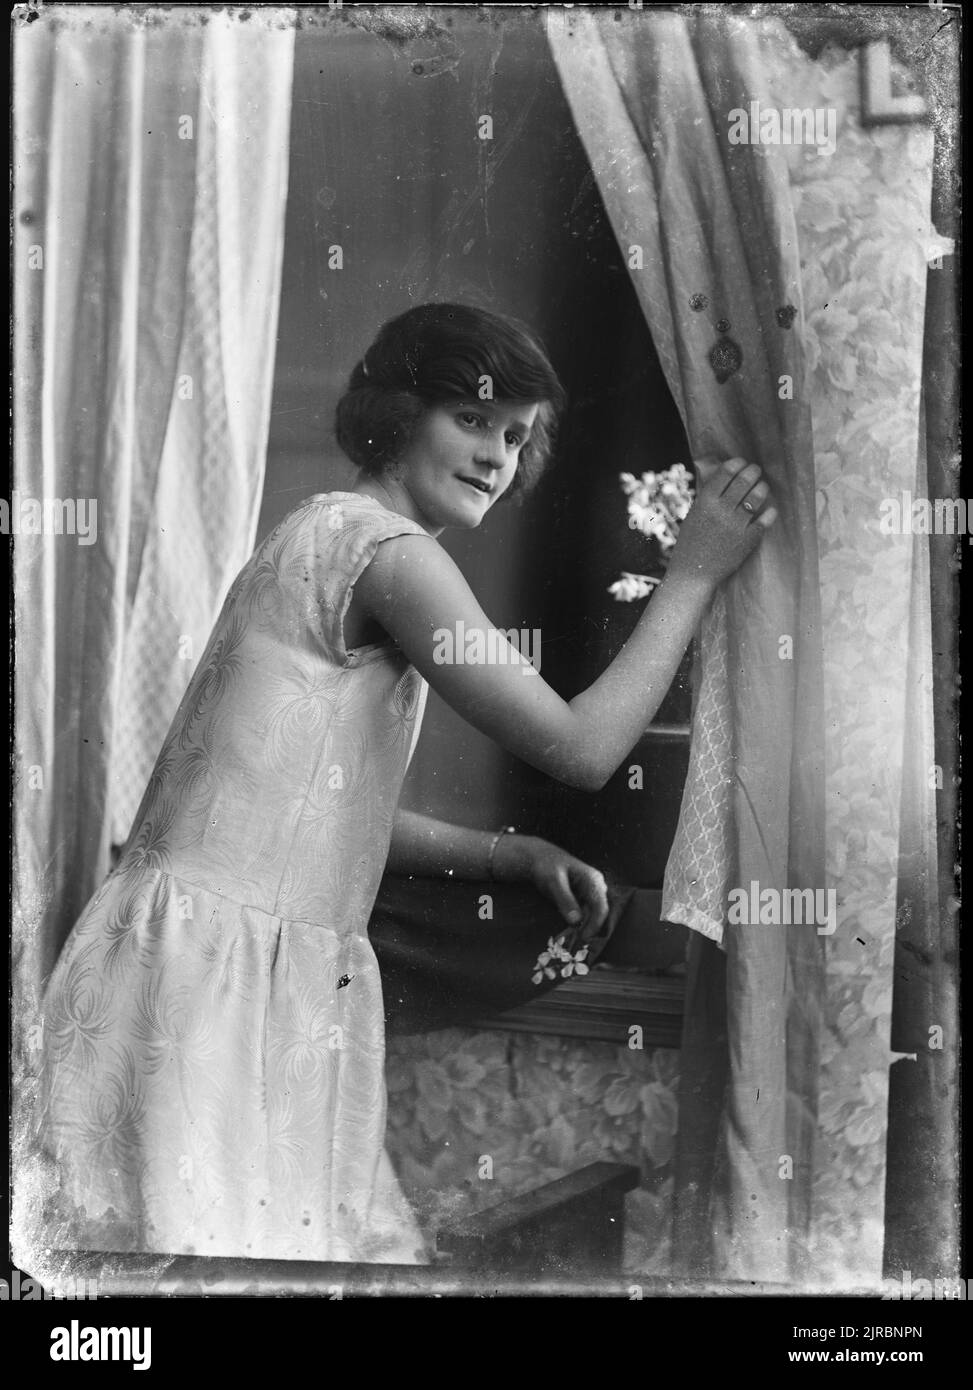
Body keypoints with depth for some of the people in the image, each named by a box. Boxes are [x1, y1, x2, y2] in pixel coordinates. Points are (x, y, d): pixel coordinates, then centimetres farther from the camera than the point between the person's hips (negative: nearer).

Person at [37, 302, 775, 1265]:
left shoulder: (320, 535, 18)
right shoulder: (384, 545, -12)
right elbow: (581, 749, -14)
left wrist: (508, 855, 14)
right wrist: (694, 572, -5)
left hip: (268, 972, 10)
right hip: (214, 963, -10)